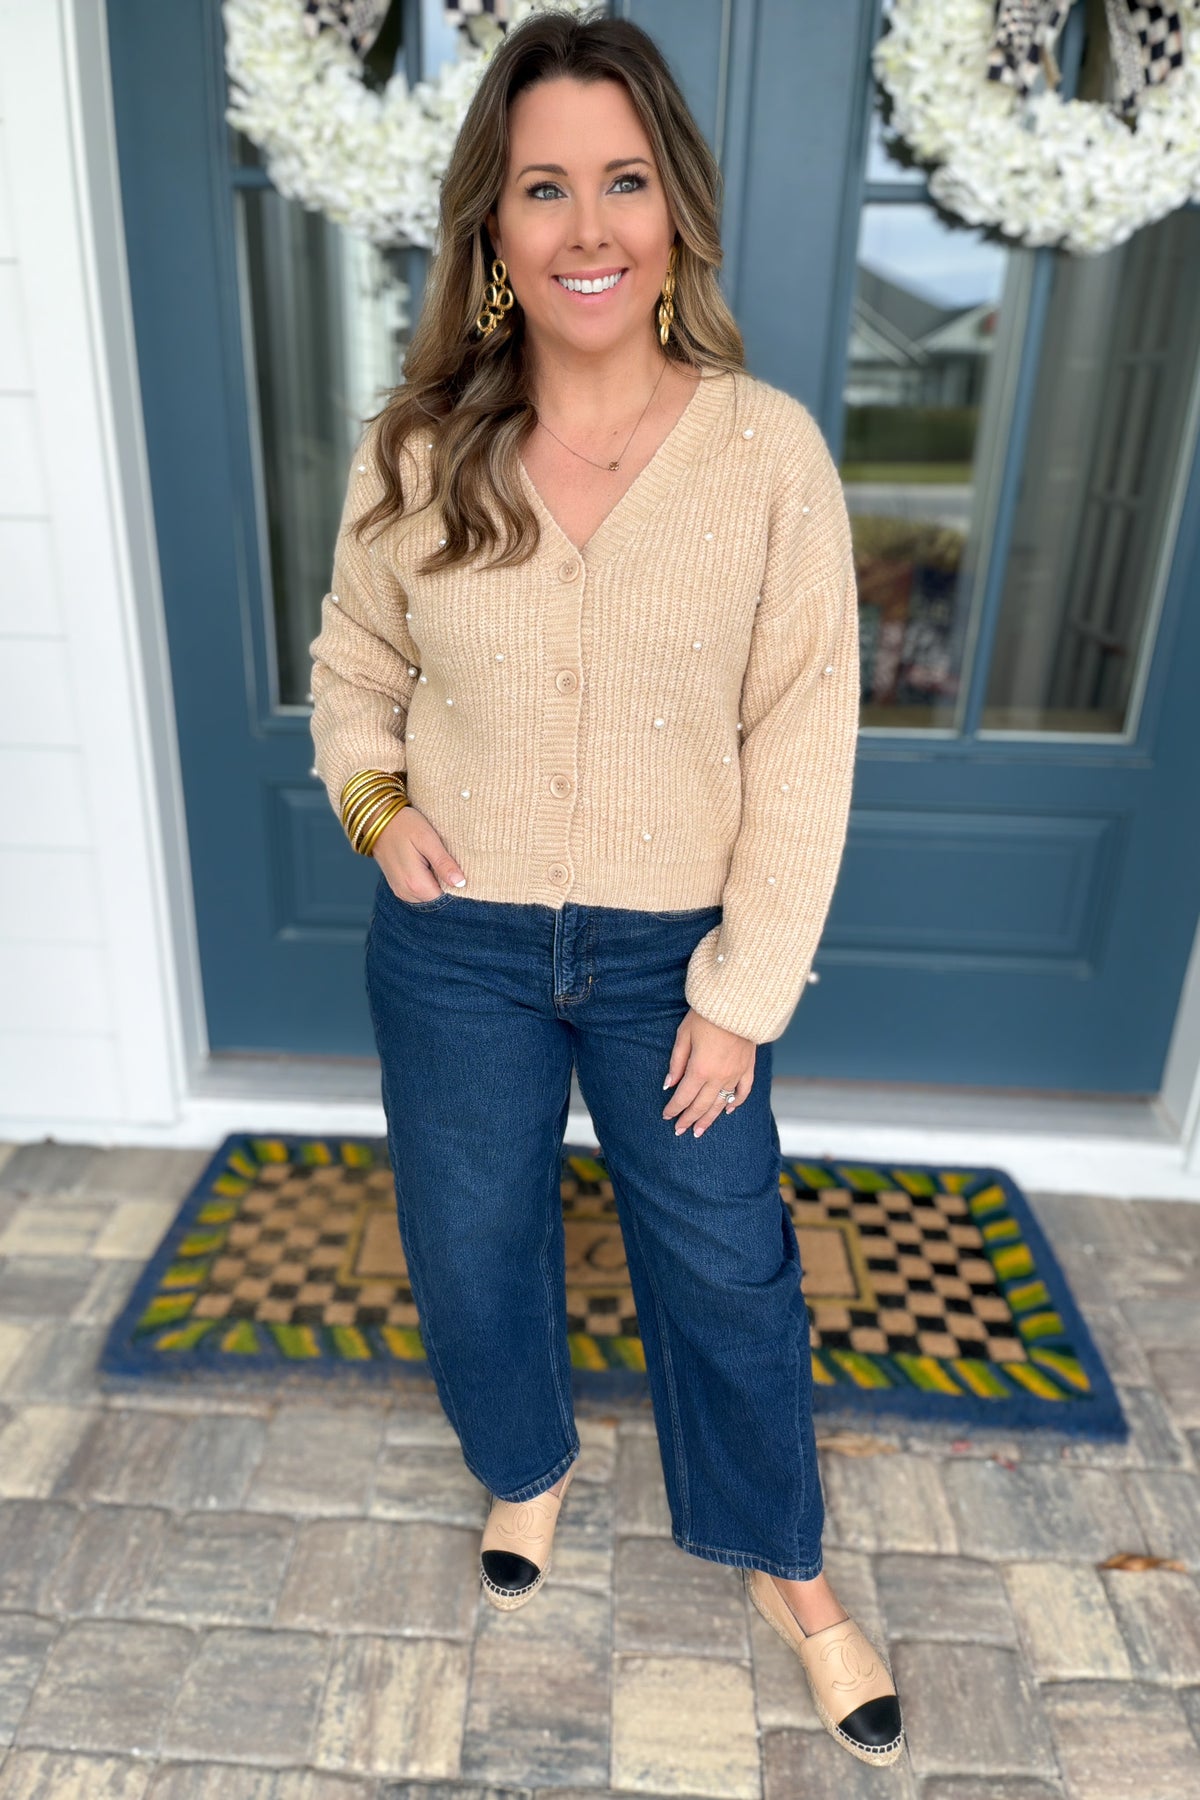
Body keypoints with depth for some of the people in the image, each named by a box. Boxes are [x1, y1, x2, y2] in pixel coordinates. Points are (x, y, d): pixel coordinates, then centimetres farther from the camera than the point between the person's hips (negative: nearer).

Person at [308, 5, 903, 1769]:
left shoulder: (768, 449, -11)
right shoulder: (414, 451, -5)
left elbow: (803, 744, -9)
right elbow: (353, 664, 11)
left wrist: (741, 991, -9)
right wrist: (374, 799, -9)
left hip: (675, 952, -1)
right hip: (457, 946, 2)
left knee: (725, 1268, 15)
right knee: (469, 1250, 19)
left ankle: (786, 1565, 46)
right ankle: (527, 1468, 54)